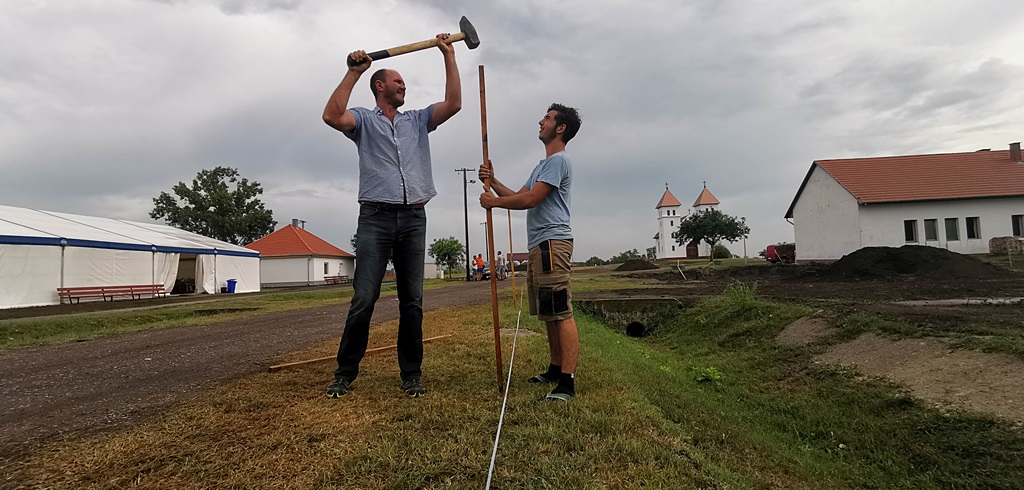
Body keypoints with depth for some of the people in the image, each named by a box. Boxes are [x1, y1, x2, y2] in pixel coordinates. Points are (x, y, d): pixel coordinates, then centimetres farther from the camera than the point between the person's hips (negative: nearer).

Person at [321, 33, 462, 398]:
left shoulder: (418, 121, 20)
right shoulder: (364, 120, 10)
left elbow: (453, 104, 8)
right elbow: (331, 116, -11)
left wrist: (449, 57, 9)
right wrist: (353, 73, -8)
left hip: (414, 219, 4)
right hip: (376, 218, -3)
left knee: (412, 302, 4)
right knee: (364, 300, -6)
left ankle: (411, 374, 11)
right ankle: (345, 373, 7)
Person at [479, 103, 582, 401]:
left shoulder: (558, 160, -7)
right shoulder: (544, 165, 26)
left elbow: (530, 199, -16)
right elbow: (518, 196, 24)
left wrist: (493, 202, -4)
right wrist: (493, 181, 11)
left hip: (552, 243, -11)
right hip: (539, 245, 11)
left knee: (561, 313, -14)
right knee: (550, 314, 15)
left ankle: (567, 382, -16)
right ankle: (556, 369, 24)